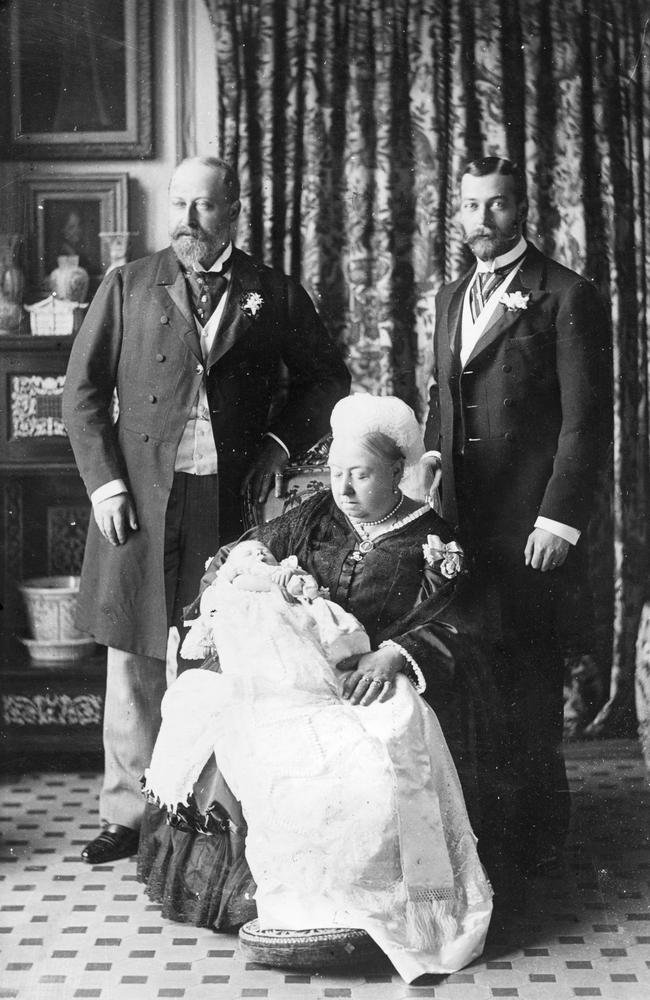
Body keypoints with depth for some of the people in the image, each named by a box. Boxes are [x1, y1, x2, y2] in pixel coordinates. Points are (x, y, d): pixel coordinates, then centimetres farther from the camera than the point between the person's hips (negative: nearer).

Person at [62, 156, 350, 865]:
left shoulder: (275, 296, 7)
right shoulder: (127, 287, 7)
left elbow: (326, 379, 17)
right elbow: (84, 390, 6)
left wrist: (282, 441, 2)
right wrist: (105, 484, -4)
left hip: (232, 503, 0)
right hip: (139, 502, 1)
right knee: (134, 660, 5)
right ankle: (127, 813, 17)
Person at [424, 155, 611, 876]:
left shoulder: (566, 297, -4)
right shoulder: (451, 299, 17)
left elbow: (585, 420, -9)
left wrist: (559, 519, -14)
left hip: (528, 525, -6)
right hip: (457, 518, 6)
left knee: (527, 681, 0)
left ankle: (536, 837, 14)